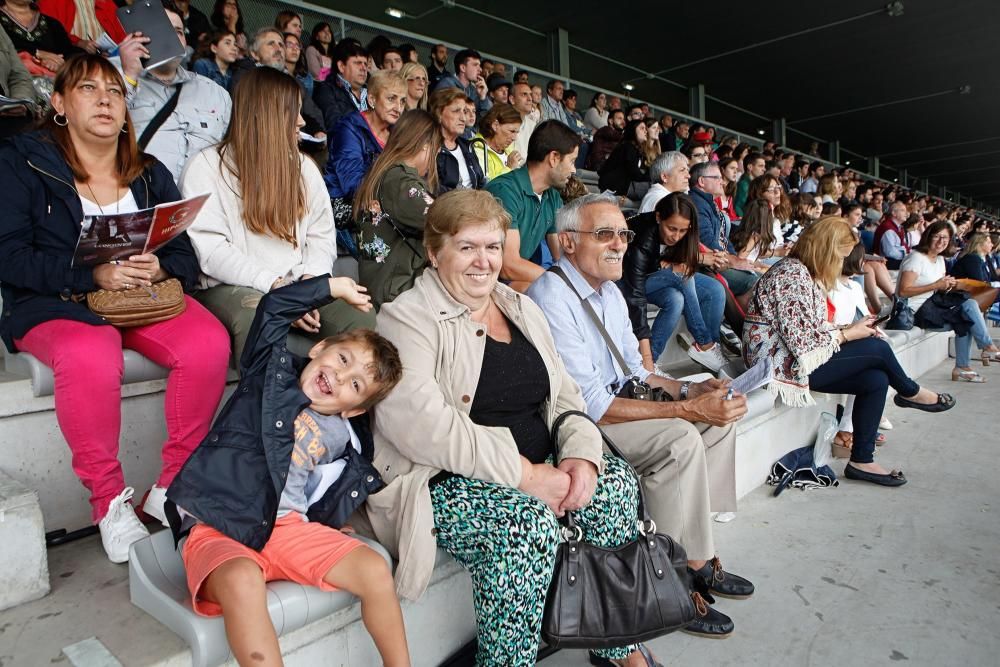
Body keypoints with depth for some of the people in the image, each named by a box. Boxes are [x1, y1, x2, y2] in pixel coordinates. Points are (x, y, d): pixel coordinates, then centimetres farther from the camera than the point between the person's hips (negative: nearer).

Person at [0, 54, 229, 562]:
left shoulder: (150, 174, 15)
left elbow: (185, 252, 6)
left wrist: (160, 268, -18)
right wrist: (93, 274, -22)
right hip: (55, 305, -3)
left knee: (208, 343, -27)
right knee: (90, 359, -37)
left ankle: (171, 488, -12)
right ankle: (108, 502, -16)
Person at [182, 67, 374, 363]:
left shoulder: (304, 166, 18)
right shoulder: (207, 166, 2)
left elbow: (322, 236, 11)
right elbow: (209, 249, -9)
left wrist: (309, 280, -9)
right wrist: (274, 285, -19)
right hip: (230, 287, -3)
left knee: (362, 320, -25)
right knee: (258, 318, -39)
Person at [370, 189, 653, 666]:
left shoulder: (522, 310, 14)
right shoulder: (407, 319, -9)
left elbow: (563, 396, 13)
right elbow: (420, 425, -22)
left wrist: (581, 454, -8)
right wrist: (524, 474, -24)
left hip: (536, 469, 7)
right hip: (442, 482, -7)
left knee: (615, 483, -12)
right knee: (529, 522, -31)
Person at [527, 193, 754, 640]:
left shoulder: (611, 292, 9)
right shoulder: (551, 297, -22)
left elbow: (634, 372, 16)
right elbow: (592, 406, -26)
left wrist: (685, 389, -3)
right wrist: (690, 409, -25)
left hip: (616, 406, 10)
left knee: (719, 418, 3)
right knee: (681, 440, -26)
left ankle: (696, 556, 9)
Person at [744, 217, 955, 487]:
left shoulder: (805, 274, 16)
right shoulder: (792, 275, -18)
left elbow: (813, 330, 14)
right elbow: (803, 341, -23)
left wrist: (848, 330, -1)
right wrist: (849, 334, -9)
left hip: (800, 357, 10)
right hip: (786, 365, -10)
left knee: (876, 379, -2)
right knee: (877, 348, -10)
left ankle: (862, 461, 6)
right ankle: (910, 393, 21)